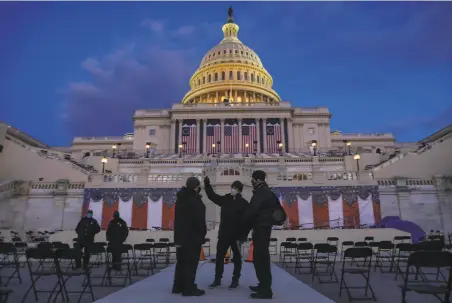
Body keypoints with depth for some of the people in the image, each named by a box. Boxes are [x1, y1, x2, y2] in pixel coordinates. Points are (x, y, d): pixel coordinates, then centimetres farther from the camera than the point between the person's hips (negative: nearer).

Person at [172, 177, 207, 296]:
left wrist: (178, 233, 19)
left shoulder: (181, 198, 12)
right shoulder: (194, 200, -16)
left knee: (181, 261, 15)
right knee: (191, 262, -3)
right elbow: (199, 219, -19)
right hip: (192, 236, -9)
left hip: (181, 235, 9)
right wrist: (202, 234, -9)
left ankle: (178, 286, 21)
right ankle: (189, 288, 0)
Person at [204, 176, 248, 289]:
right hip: (223, 234, 4)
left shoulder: (244, 203, -6)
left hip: (237, 235, -4)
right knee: (219, 257, 10)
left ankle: (235, 280, 20)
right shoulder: (225, 199, 6)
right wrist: (207, 185, -4)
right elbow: (213, 196, 11)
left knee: (237, 258, 8)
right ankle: (217, 279, 22)